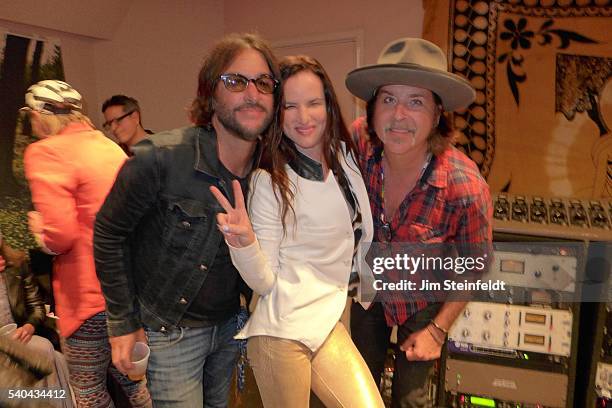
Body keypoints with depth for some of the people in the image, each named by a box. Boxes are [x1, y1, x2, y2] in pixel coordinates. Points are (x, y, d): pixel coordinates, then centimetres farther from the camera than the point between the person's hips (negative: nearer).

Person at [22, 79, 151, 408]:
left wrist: (40, 232, 1)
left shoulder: (45, 152, -13)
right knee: (130, 376, 22)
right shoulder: (110, 147, 11)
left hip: (91, 295, -7)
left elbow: (60, 235, -22)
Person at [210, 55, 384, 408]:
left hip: (332, 324, 5)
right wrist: (244, 242, -29)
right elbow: (265, 282, -13)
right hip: (282, 330, -5)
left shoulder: (347, 157, 3)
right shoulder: (269, 180, -12)